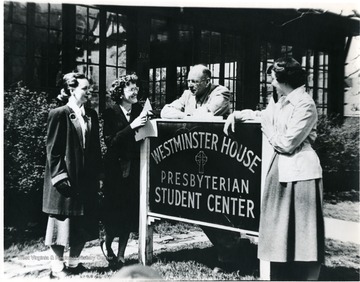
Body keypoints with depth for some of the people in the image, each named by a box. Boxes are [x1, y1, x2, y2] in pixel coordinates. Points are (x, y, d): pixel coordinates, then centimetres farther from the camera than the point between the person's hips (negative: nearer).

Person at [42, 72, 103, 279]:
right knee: (63, 222, 2)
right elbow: (53, 150, -9)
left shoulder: (91, 115, 11)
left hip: (87, 178, 6)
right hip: (66, 179, -6)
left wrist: (98, 175, 9)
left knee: (84, 224, 10)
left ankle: (74, 262, 24)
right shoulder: (59, 114, -7)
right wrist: (60, 176, -15)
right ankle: (58, 266, 15)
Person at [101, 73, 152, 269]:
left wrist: (147, 120, -10)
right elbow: (110, 142, -14)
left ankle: (120, 256, 20)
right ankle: (107, 244, 30)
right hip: (116, 170, -3)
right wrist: (131, 126, -20)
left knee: (130, 214, 6)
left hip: (134, 170, 3)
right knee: (115, 213, 1)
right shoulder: (111, 113, -5)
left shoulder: (140, 110, 6)